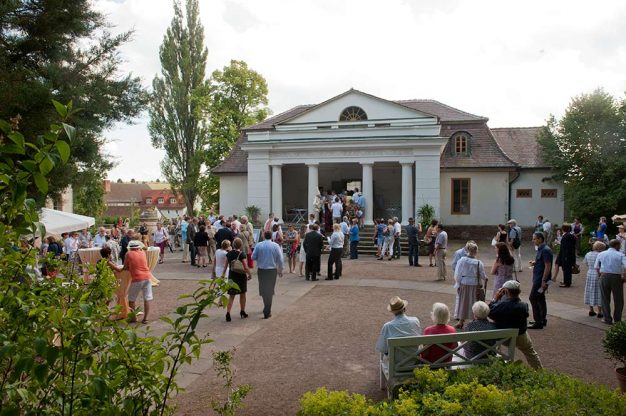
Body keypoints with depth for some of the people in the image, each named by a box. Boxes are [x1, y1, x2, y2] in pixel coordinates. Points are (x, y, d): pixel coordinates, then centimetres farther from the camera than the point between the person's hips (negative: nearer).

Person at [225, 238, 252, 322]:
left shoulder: (229, 254, -3)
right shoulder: (242, 254, -16)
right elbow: (246, 267, -19)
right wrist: (249, 274, -3)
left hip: (231, 276, 3)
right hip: (241, 276, -3)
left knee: (231, 296, 8)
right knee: (242, 294, 16)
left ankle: (228, 313, -6)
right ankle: (242, 312, 27)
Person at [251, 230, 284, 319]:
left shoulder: (259, 245, -5)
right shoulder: (276, 245, -6)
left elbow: (253, 257, -3)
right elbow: (280, 259, -4)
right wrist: (280, 270, 9)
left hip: (261, 270, 1)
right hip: (272, 270, -1)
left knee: (263, 289, 17)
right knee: (270, 291, 6)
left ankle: (267, 308, 30)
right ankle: (267, 312, 5)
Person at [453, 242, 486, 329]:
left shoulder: (462, 260, -12)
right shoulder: (479, 263, -13)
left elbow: (457, 274, -9)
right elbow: (482, 276, -3)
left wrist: (458, 284, 1)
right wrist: (485, 279, 19)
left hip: (463, 284, 1)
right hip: (474, 285, -1)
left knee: (462, 302, 13)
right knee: (474, 302, 14)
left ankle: (461, 321, 16)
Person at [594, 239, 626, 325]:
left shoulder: (601, 254, 5)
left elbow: (596, 267, 2)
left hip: (604, 277, 2)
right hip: (616, 277, -2)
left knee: (605, 299, 11)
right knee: (618, 300, 13)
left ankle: (607, 319, 14)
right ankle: (617, 319, 19)